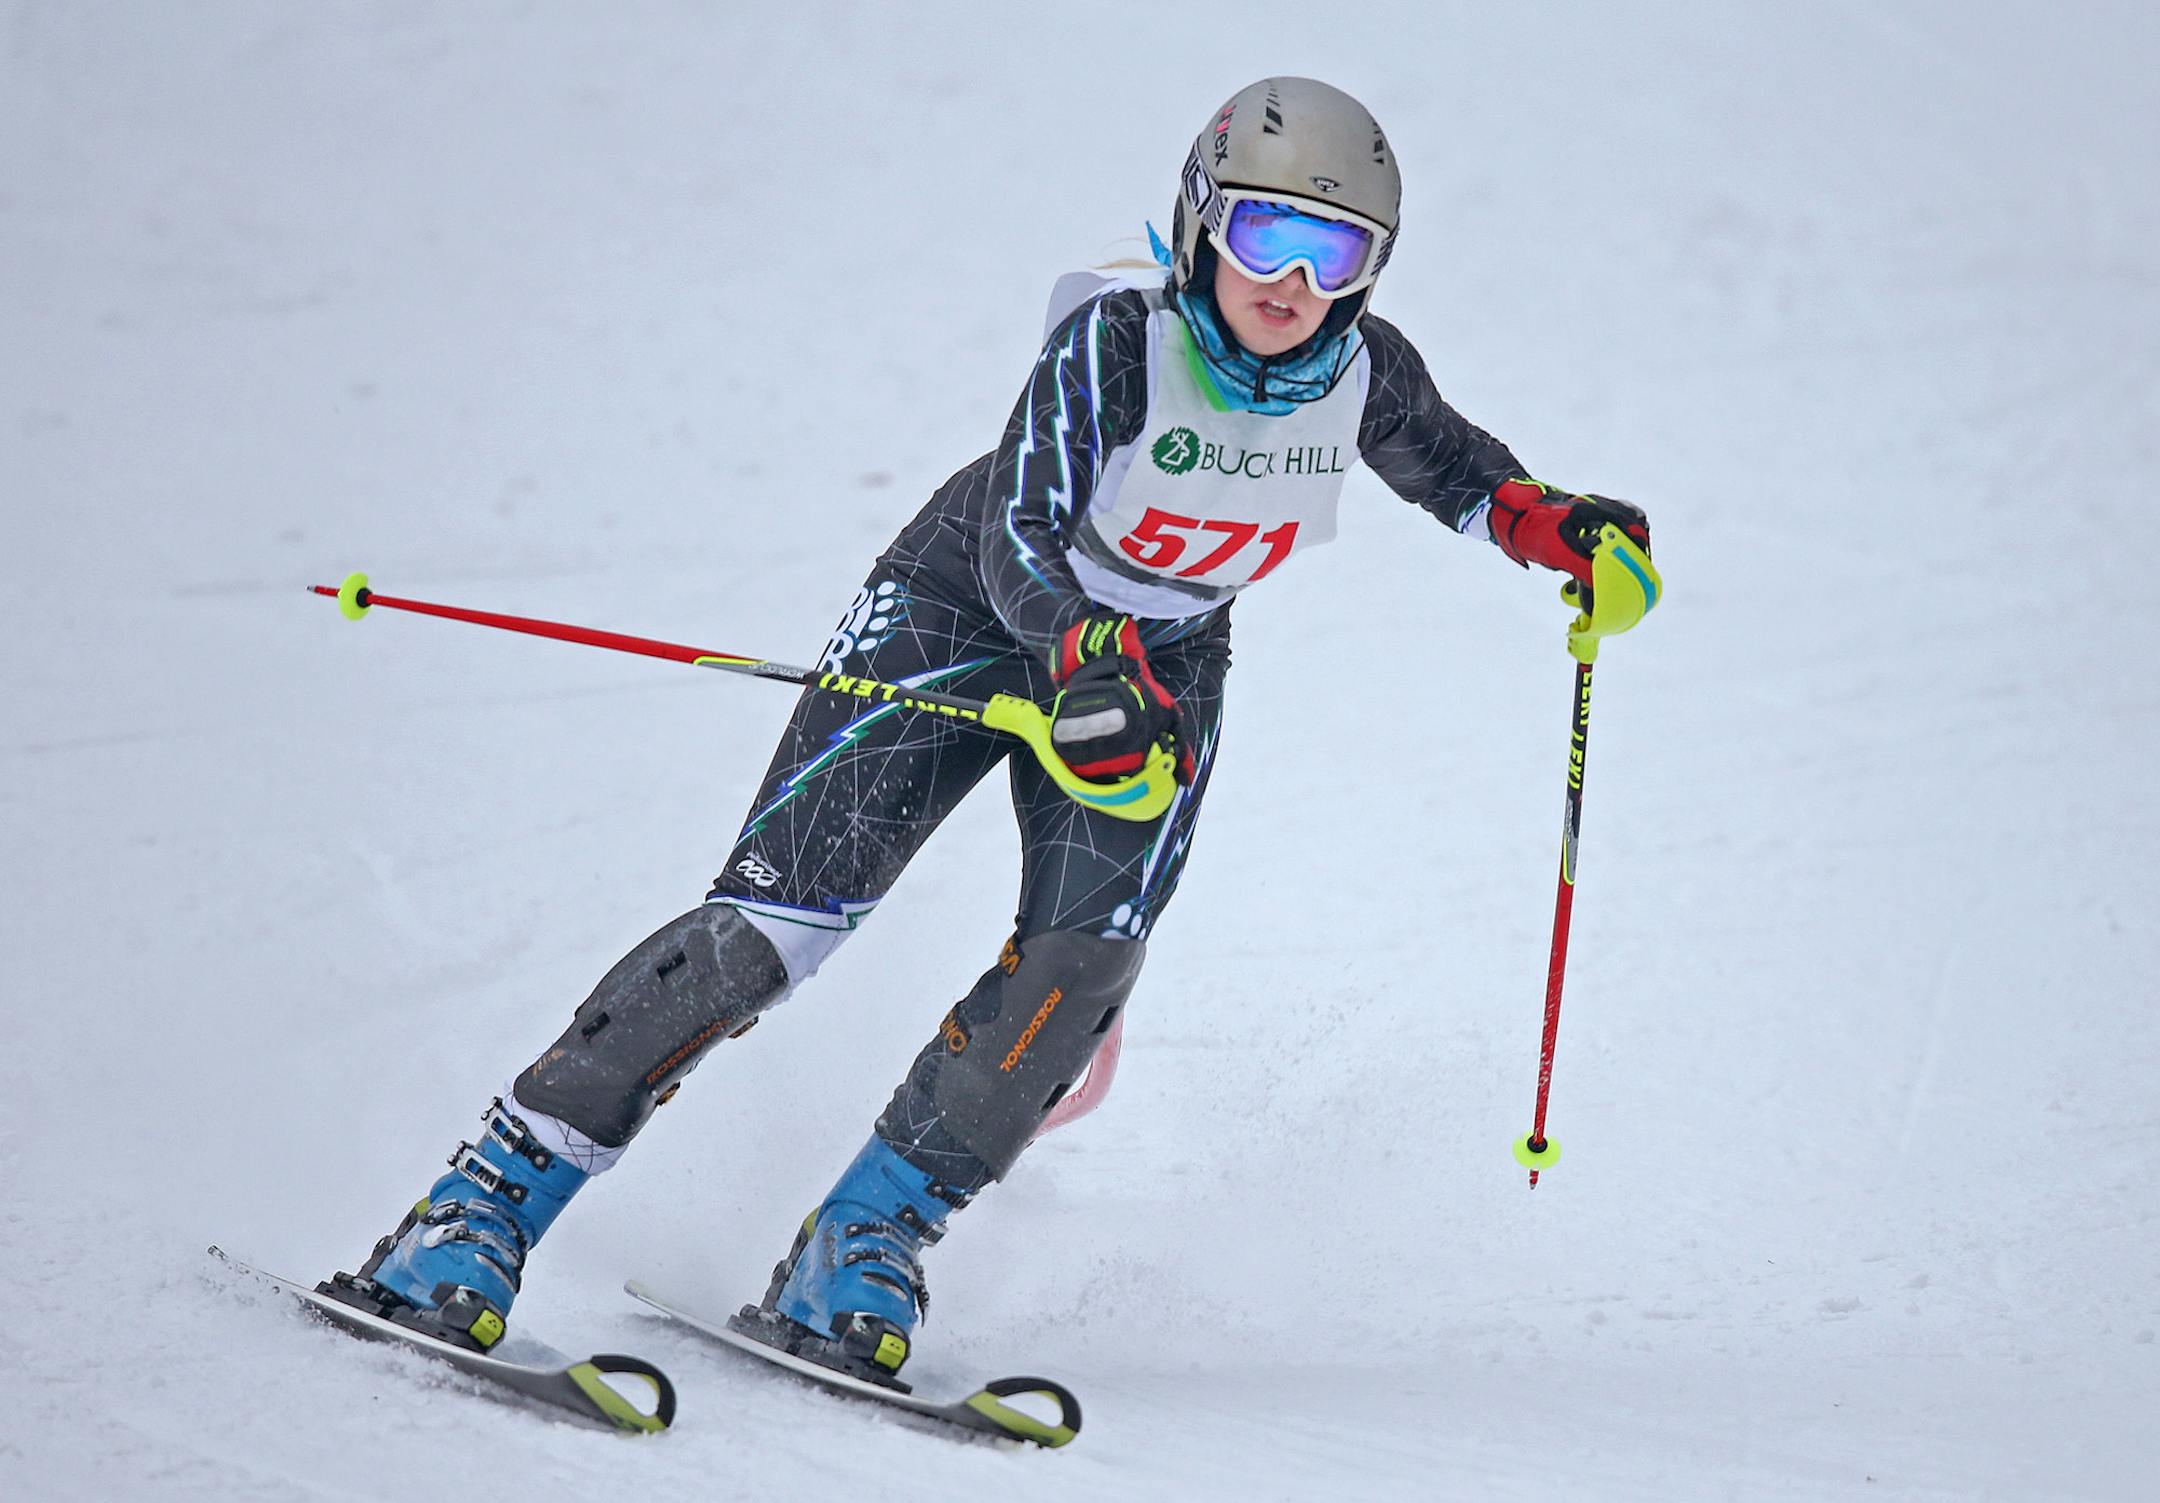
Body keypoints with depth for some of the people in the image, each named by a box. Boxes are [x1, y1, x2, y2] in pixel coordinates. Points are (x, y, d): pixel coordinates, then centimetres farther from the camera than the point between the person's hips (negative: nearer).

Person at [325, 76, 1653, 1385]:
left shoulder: (1366, 371, -13)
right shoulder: (1118, 338, -28)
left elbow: (1446, 465, 11)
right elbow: (1021, 538, -36)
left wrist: (1551, 524, -7)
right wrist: (1087, 659, -55)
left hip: (1163, 668, 4)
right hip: (970, 613, -4)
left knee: (1079, 967, -20)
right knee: (780, 916, -16)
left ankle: (858, 1259, -6)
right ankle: (485, 1205, -12)